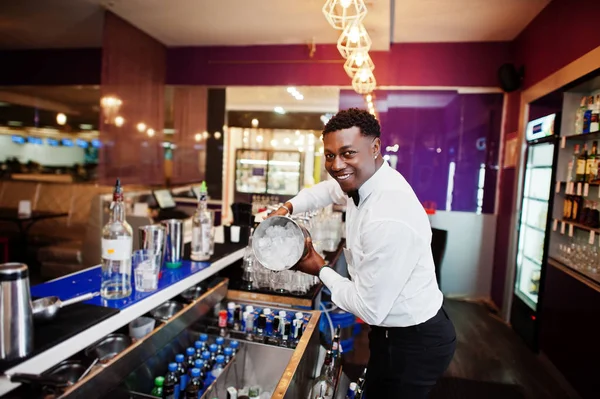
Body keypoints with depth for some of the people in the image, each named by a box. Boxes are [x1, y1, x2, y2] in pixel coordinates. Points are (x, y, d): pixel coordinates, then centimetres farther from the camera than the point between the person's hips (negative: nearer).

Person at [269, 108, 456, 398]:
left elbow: (370, 309, -26)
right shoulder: (363, 179, -8)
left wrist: (322, 271, -11)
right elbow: (330, 189, 17)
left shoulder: (389, 220, -35)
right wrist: (288, 207, 1)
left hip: (415, 344, -8)